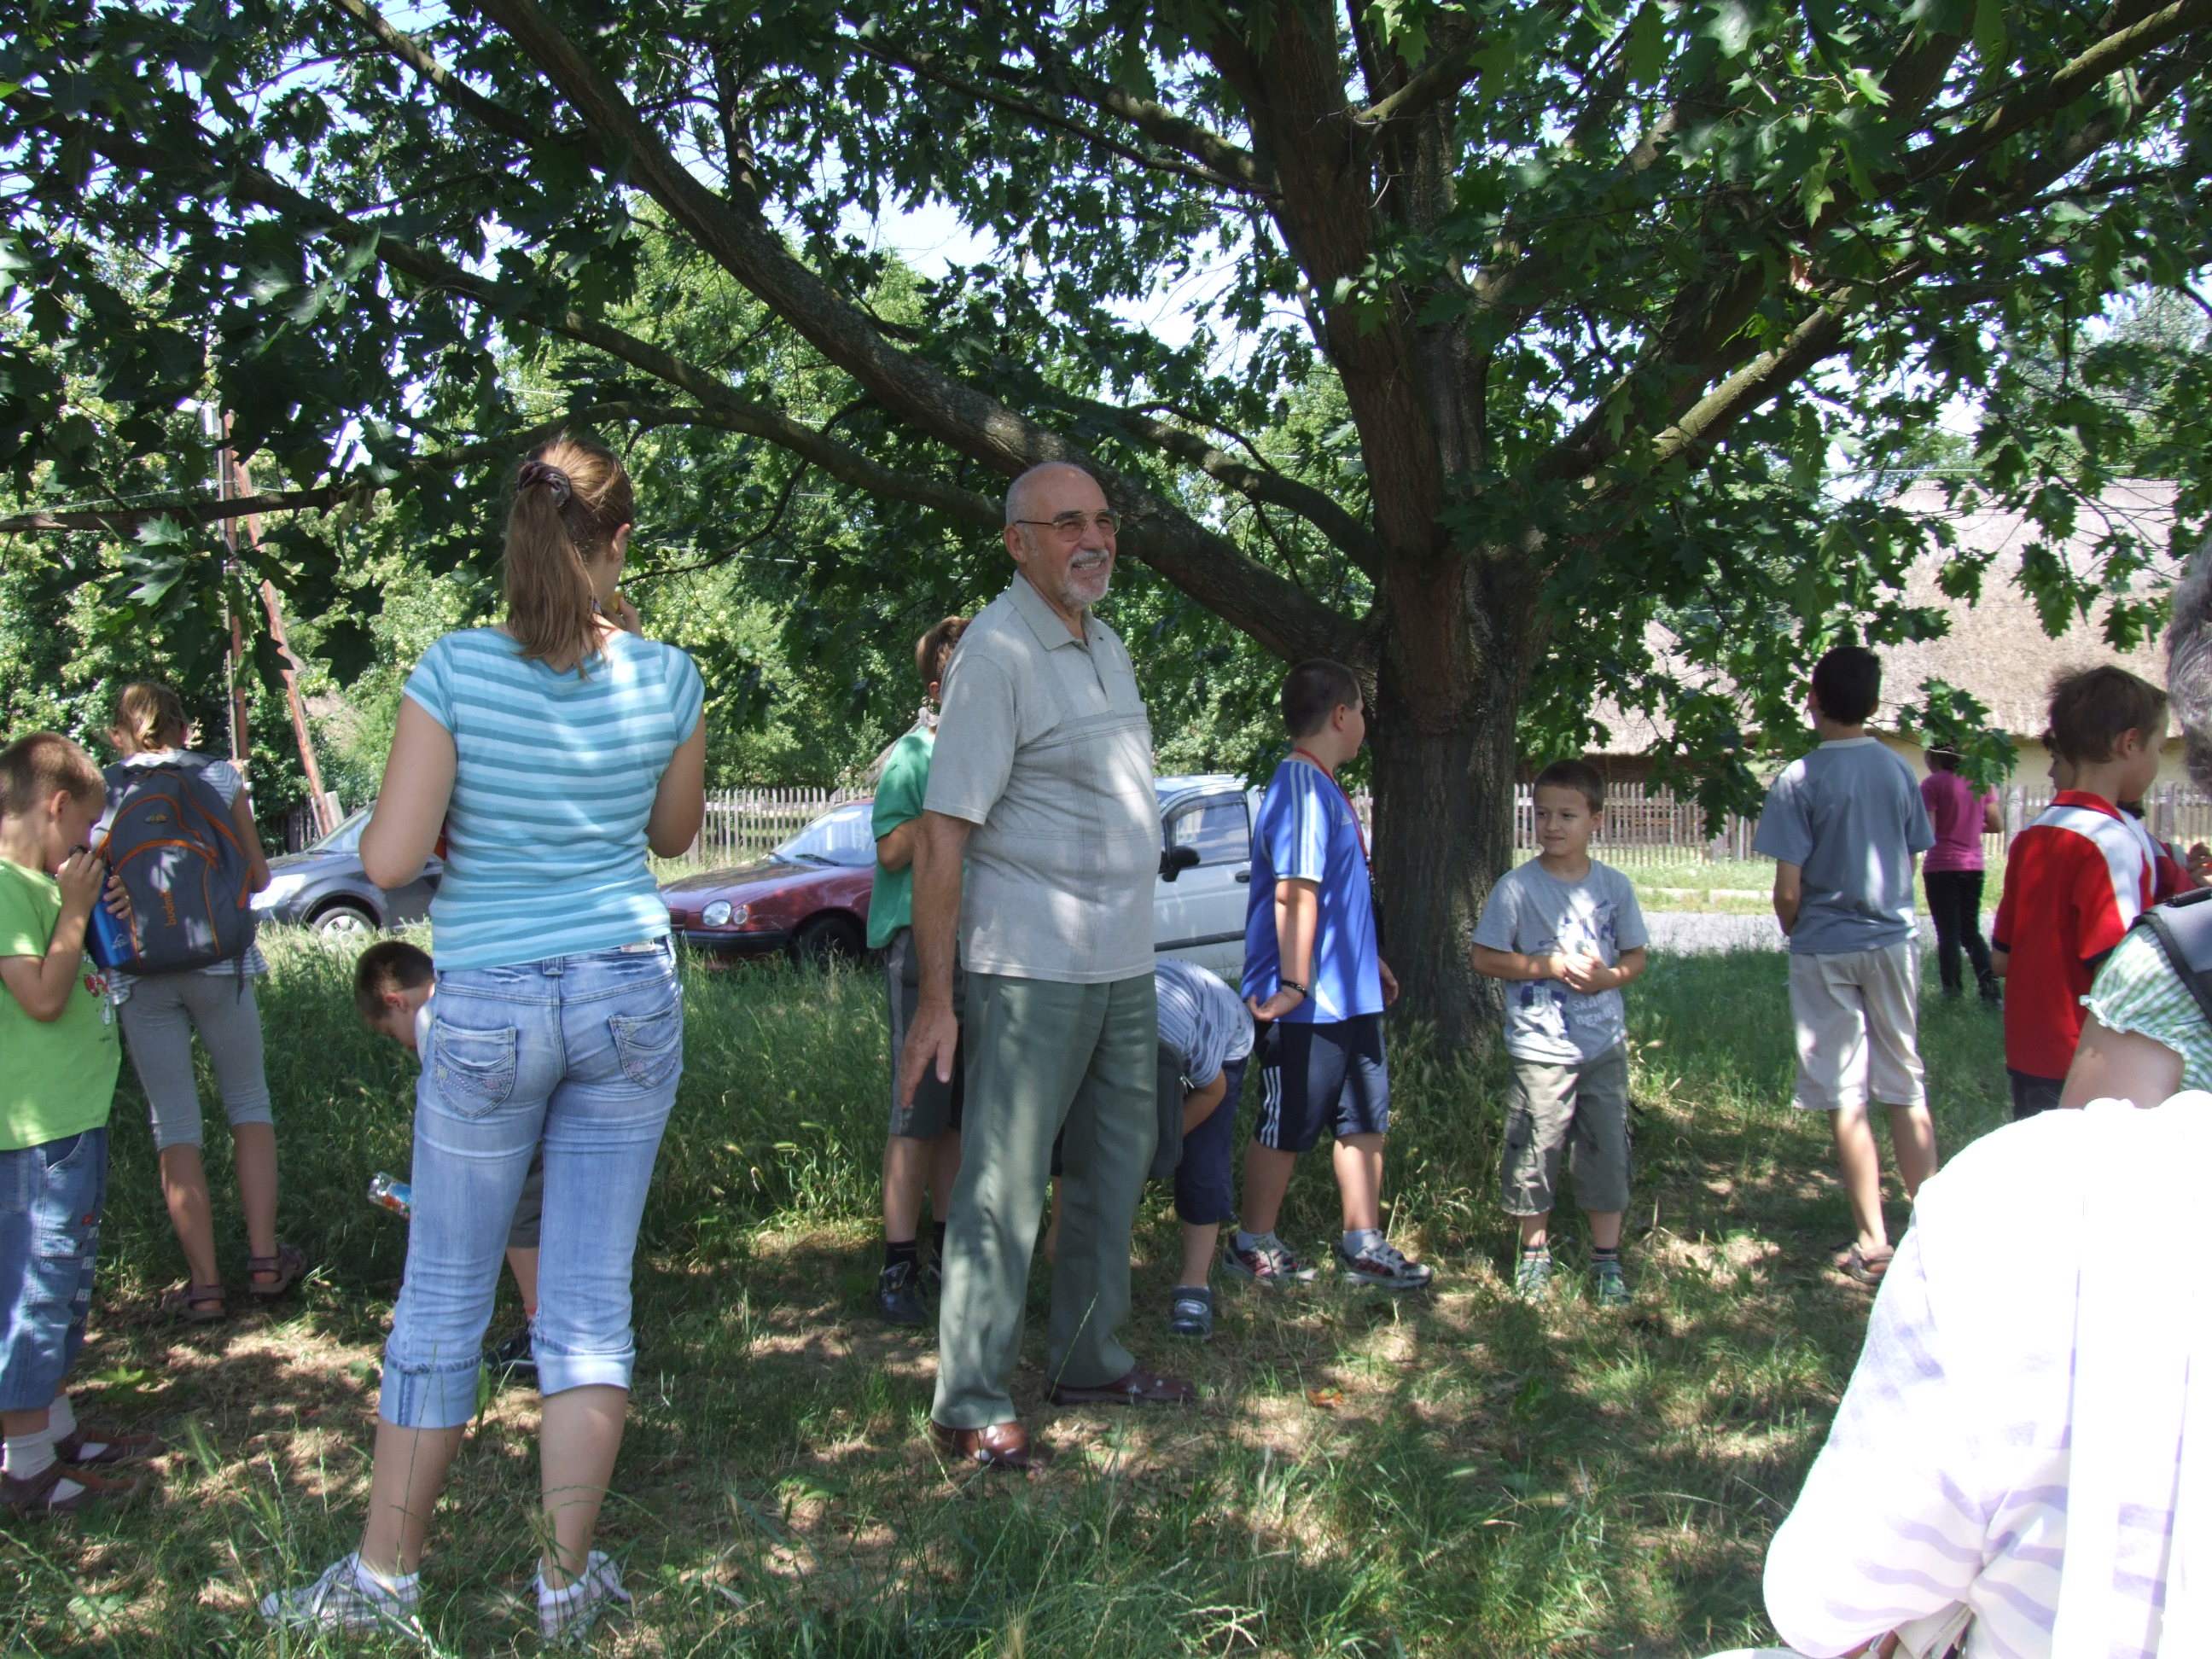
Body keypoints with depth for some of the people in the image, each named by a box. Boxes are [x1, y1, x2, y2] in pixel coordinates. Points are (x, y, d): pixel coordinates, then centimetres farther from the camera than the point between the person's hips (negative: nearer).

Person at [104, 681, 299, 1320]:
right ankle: (264, 1259, 12)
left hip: (139, 974, 0)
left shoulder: (99, 792, 0)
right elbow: (258, 877, 5)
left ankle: (204, 1285, 9)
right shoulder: (219, 777, 0)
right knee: (248, 1103, 15)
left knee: (174, 1125, 7)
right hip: (219, 963, 0)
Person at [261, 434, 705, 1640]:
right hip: (630, 997, 2)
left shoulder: (456, 671, -12)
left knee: (443, 1300, 12)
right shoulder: (667, 678, -4)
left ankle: (384, 1577, 25)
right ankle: (567, 1582, 18)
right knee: (591, 1296, 10)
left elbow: (388, 859, -14)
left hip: (488, 1009, -2)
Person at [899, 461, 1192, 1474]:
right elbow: (943, 832, -17)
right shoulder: (998, 650, -13)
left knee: (1114, 1172, 16)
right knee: (1004, 1190, -3)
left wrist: (1129, 947, 17)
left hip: (1124, 965, 9)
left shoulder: (1106, 645, 15)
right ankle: (969, 1409, 7)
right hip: (1032, 968, -9)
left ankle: (1087, 1363, 31)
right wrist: (935, 999, -20)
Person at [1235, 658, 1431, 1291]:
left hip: (1350, 995, 10)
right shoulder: (1301, 787, -18)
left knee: (1366, 1118, 14)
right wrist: (1294, 984, -28)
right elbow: (1295, 893, -25)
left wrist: (1368, 961, 28)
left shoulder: (1325, 788, 14)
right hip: (1308, 1003, -10)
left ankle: (1363, 1245, 24)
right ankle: (1253, 1244, 19)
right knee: (1288, 1126, 4)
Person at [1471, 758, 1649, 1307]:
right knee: (1534, 1153, 4)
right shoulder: (1517, 887, -6)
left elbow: (1635, 957, 9)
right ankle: (1535, 1252, 22)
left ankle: (1606, 1258, 22)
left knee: (1608, 1152, 7)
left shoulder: (1614, 886, 3)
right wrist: (1549, 965, -15)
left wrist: (1606, 977, -12)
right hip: (1540, 1049, -2)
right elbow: (1486, 957, -5)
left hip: (1605, 1045, 3)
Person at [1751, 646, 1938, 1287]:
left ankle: (1873, 1241, 7)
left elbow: (1788, 890, -13)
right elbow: (1909, 864, 8)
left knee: (1845, 1099, 3)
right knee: (1907, 1089, 13)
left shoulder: (1799, 779, -12)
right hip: (1893, 940, 4)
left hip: (1825, 949, -4)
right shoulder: (1899, 771, 1)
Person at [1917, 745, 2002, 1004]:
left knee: (1948, 933, 5)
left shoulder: (1932, 784, -11)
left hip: (1941, 866, -5)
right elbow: (1998, 825, 7)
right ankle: (1990, 986, -1)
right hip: (1973, 866, 5)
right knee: (1971, 931, 13)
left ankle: (1953, 988, 7)